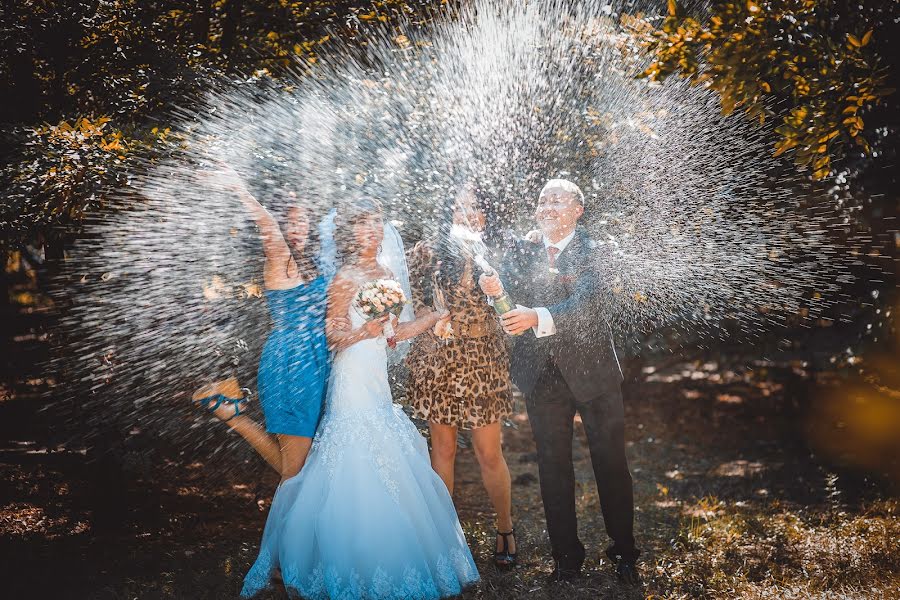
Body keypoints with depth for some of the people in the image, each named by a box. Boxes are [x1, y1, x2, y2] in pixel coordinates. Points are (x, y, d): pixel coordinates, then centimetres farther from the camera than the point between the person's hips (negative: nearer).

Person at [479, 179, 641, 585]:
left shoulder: (593, 252, -9)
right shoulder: (522, 252, 4)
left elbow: (585, 303, -24)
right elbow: (502, 281, -11)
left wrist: (538, 317, -41)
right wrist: (491, 284, -35)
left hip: (592, 370, -3)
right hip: (542, 376, 3)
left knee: (610, 463, 8)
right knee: (553, 467, 12)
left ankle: (624, 552, 26)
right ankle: (566, 555, 27)